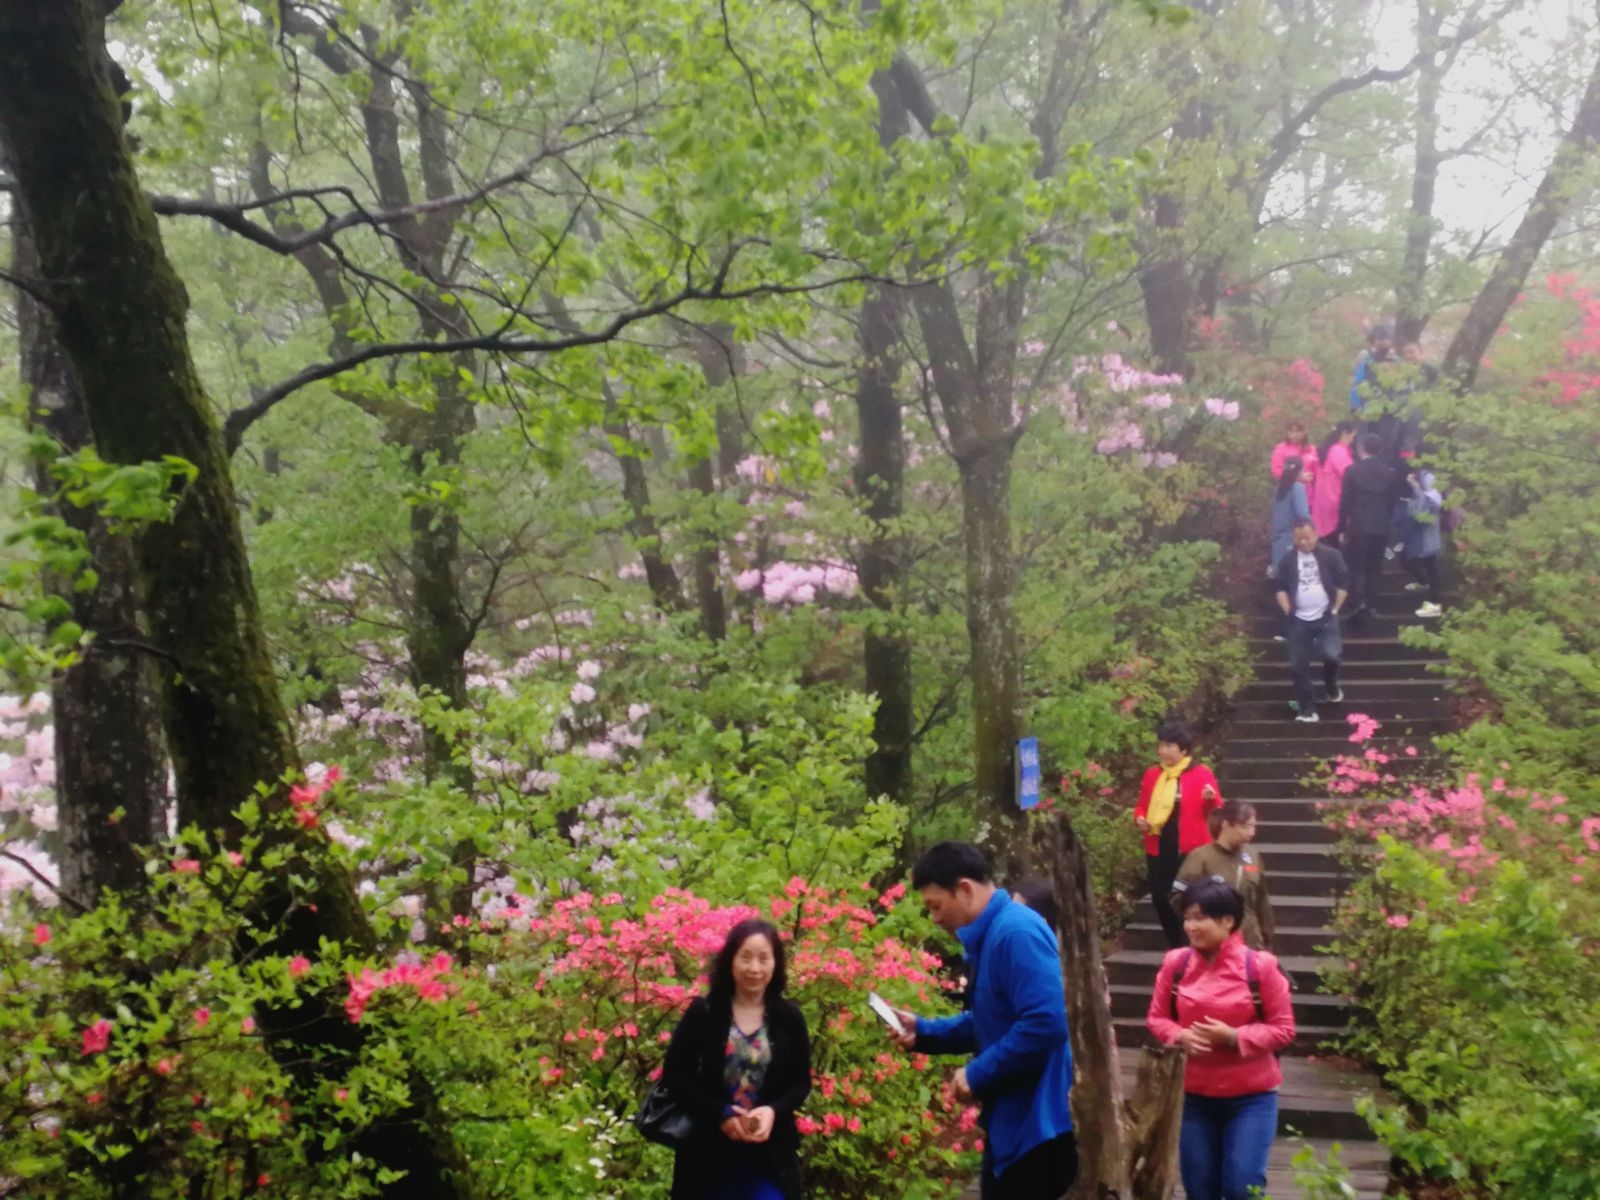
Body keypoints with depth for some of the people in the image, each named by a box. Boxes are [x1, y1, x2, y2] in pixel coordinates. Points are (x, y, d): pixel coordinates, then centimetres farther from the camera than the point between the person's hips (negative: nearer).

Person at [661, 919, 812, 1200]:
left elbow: (801, 1083, 6)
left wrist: (773, 1111, -15)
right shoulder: (703, 1012, -4)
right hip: (710, 1151, 0)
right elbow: (675, 1074, -3)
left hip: (769, 1156, 0)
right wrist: (719, 1113, -15)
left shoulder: (789, 1019, 1)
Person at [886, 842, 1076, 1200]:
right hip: (1011, 1124, 11)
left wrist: (977, 1074, -20)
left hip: (1038, 1125, -11)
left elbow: (1045, 1024, -29)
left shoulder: (1017, 933, -21)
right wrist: (922, 1031, 9)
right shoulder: (989, 936, 11)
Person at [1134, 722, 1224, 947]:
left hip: (1190, 849, -5)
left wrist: (1211, 799, -29)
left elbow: (1216, 810, -7)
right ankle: (1176, 947, 22)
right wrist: (1139, 818, -3)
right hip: (1158, 848, 5)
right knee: (1160, 899, 8)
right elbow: (1142, 806, 19)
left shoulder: (1201, 773, -3)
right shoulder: (1152, 775, 10)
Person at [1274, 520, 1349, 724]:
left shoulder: (1331, 555, -2)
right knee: (1298, 665, -1)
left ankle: (1332, 687, 18)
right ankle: (1306, 709, 8)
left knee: (1330, 654, -16)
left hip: (1325, 617, -2)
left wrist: (1335, 609, -4)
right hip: (1299, 620, 2)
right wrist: (1287, 610, -2)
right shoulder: (1288, 560, 4)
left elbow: (1343, 584, 0)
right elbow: (1281, 589, 9)